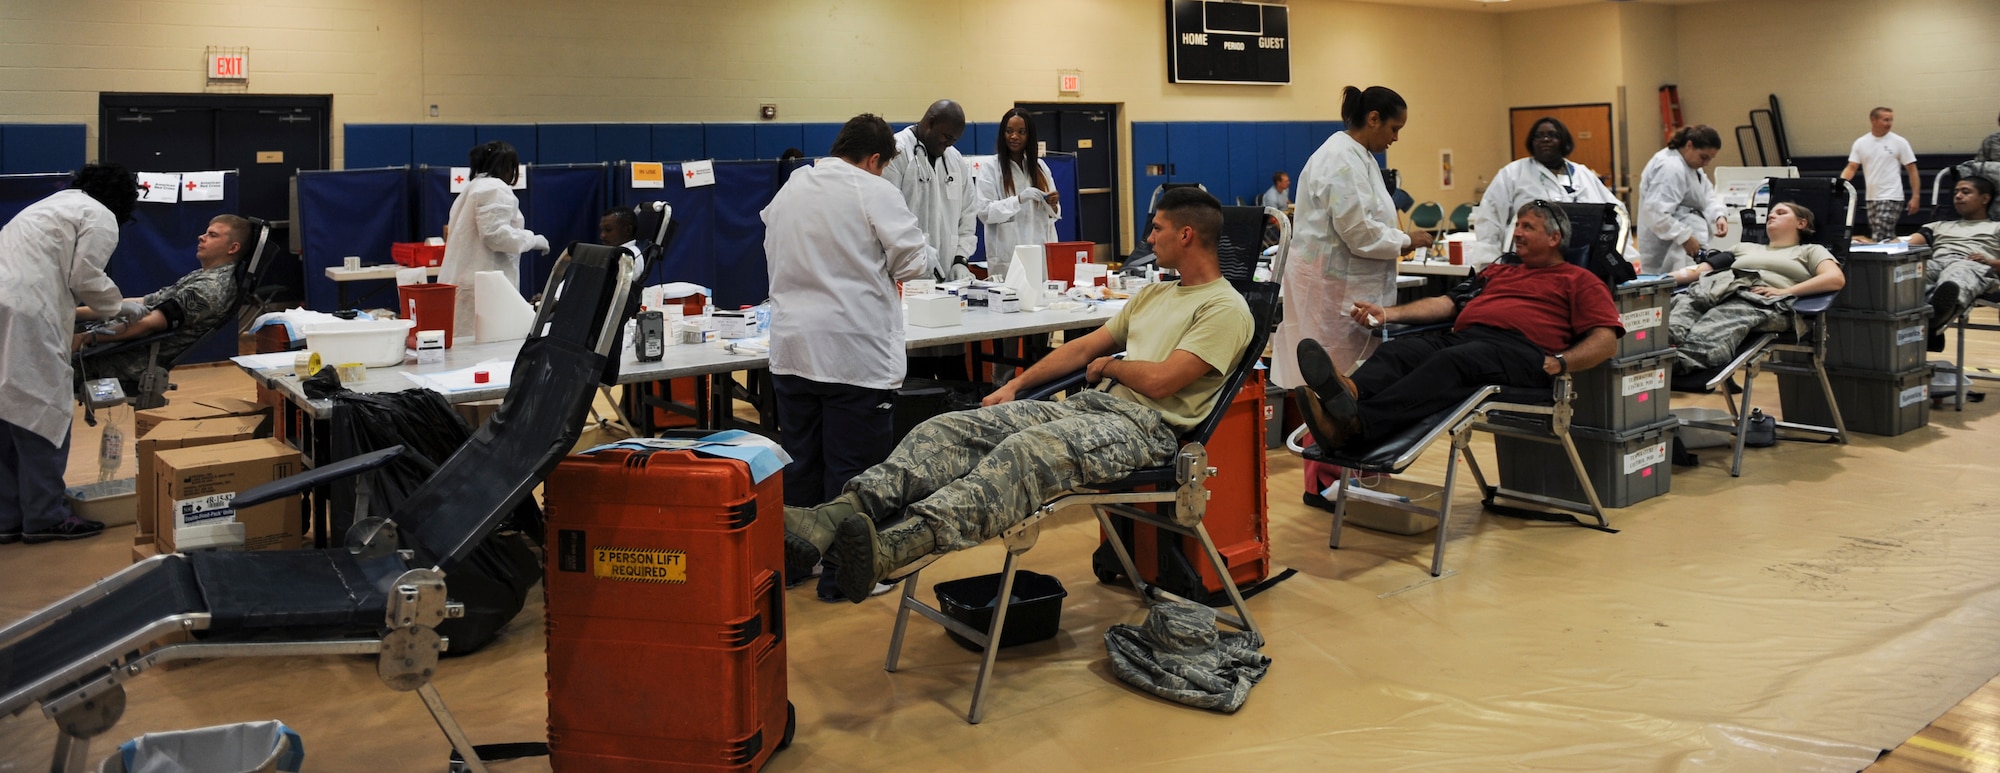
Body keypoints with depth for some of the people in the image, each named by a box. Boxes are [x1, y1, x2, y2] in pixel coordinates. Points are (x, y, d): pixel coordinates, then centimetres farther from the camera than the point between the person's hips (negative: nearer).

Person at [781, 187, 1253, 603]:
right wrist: (1014, 387, 18)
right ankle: (840, 516, -35)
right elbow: (1084, 347, 27)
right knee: (951, 430, -13)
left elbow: (1159, 381, -14)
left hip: (1147, 426, -9)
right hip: (1089, 405, 9)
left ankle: (893, 545, -59)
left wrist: (1110, 365, 6)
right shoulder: (1155, 295, 28)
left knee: (1028, 451, -38)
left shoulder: (1226, 309, -2)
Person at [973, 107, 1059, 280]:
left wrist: (1053, 207, -8)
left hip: (1040, 252, 4)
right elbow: (984, 212, -9)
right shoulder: (990, 168, -1)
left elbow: (1052, 214, 14)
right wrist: (1019, 199, -20)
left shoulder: (1040, 167, 13)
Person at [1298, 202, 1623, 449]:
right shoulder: (1497, 271, 36)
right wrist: (1389, 313, 7)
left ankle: (1356, 424, -62)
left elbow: (1606, 340, 6)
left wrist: (1560, 363, -14)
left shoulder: (1578, 280, 19)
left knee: (1450, 362, -37)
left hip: (1519, 348, -6)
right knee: (1397, 350, -26)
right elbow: (1448, 303, 23)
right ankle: (1348, 392, -62)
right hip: (1463, 336, 6)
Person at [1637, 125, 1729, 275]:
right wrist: (1684, 237, -29)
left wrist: (1719, 215, -6)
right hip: (1667, 248, -11)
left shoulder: (1689, 163, 13)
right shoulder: (1671, 168, -23)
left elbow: (1707, 195, 14)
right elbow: (1656, 213, -31)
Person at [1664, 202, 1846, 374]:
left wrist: (1785, 292, -7)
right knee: (1685, 303, -37)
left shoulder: (1810, 251, 29)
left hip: (1763, 300, -4)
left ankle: (1682, 359, -73)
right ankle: (1659, 345, -70)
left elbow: (1836, 279, 7)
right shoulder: (1744, 248, 41)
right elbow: (1698, 270, 28)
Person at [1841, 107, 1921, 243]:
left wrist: (1915, 197, -7)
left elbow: (1912, 169, -1)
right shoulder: (1860, 143, 6)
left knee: (1880, 239, -15)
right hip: (1871, 198, 5)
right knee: (1887, 239, 12)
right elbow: (1851, 168, 3)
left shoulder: (1899, 142, -3)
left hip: (1891, 198, -5)